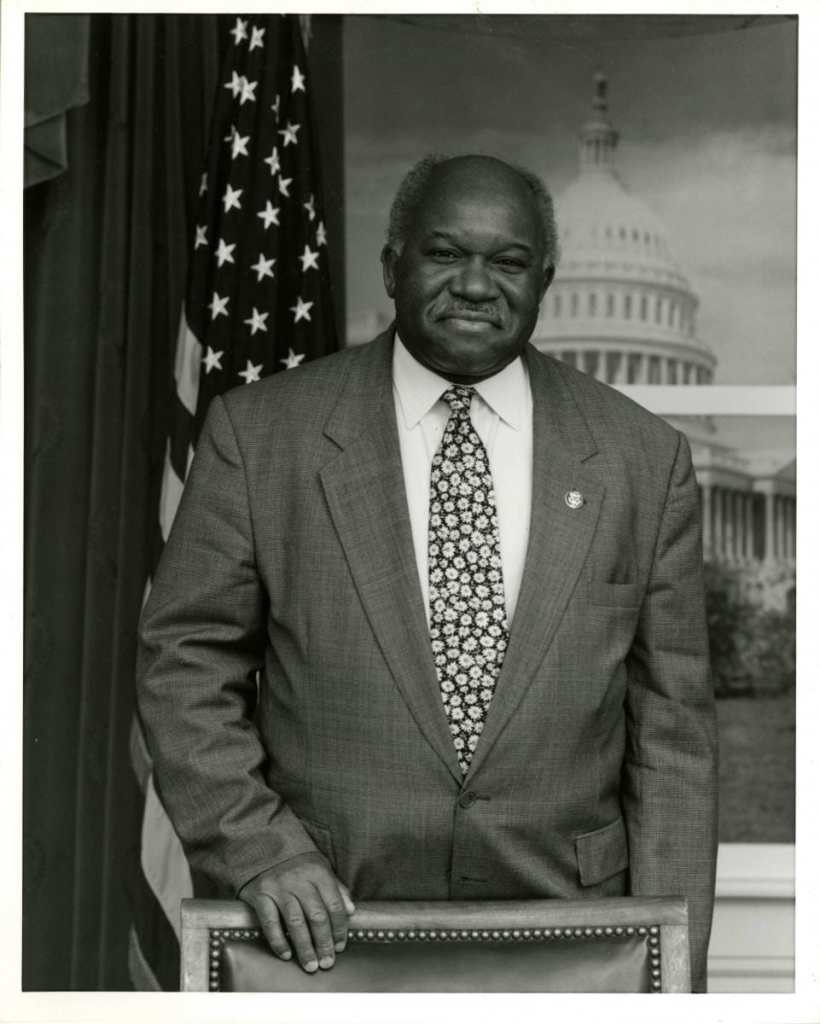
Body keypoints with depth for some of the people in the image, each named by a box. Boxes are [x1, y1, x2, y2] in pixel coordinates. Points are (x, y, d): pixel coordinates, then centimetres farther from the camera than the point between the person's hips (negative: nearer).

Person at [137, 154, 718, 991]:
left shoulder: (643, 458, 1)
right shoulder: (258, 433, -2)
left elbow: (670, 731, 2)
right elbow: (184, 662, 0)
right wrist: (257, 847, -12)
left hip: (565, 934, 1)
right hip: (328, 933, -1)